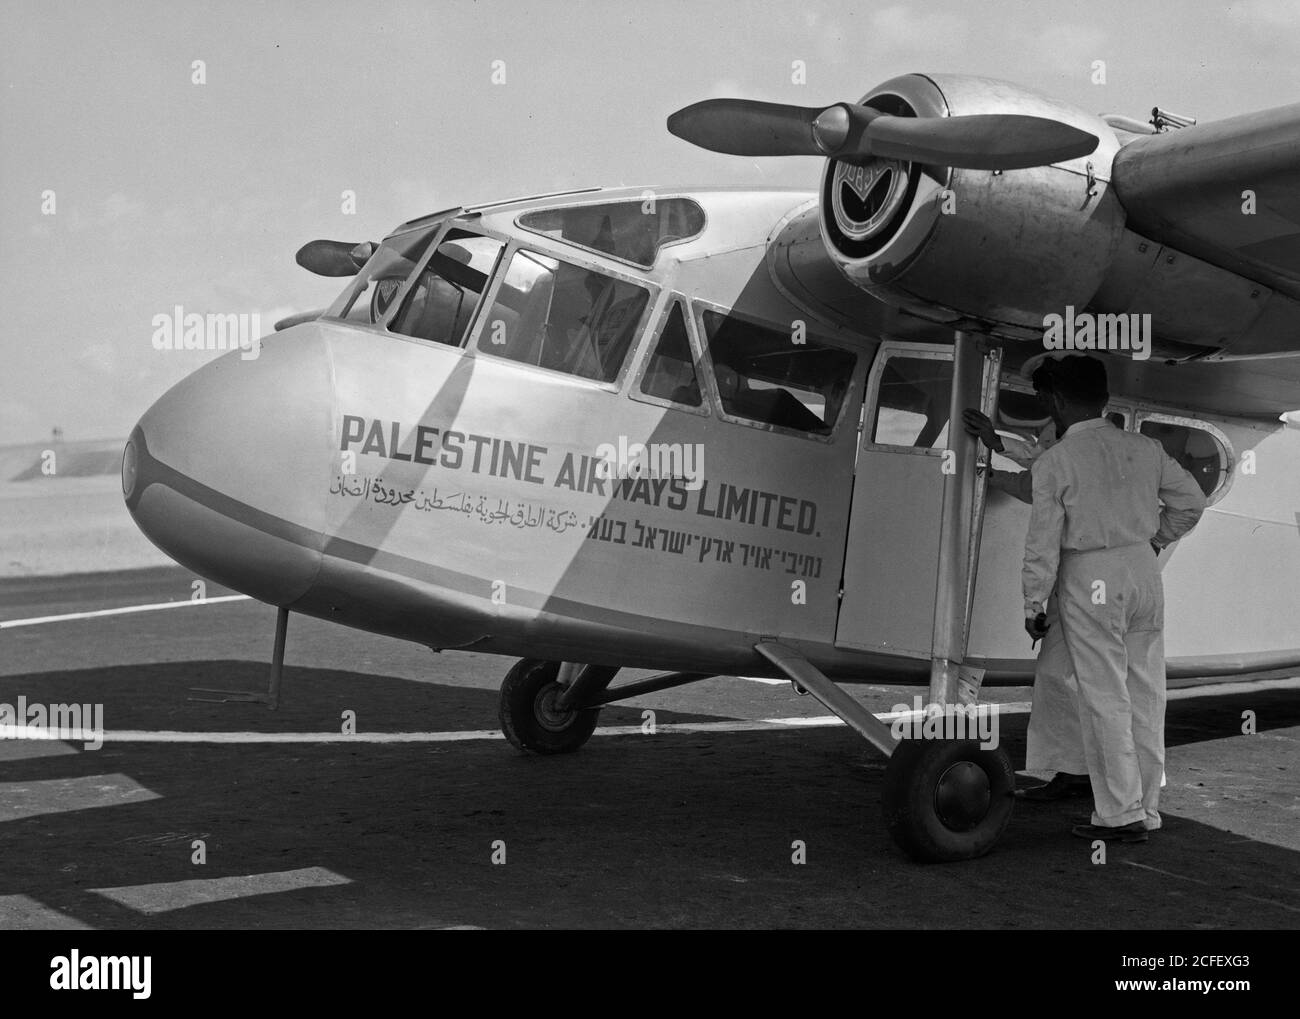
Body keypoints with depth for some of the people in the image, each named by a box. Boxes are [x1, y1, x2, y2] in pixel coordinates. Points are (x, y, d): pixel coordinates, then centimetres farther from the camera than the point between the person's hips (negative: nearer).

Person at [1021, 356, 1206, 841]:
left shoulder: (1053, 462, -10)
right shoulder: (1144, 449, 3)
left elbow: (1043, 542, -10)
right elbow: (1191, 501, 9)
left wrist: (1033, 604, -1)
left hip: (1089, 582, -5)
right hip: (1143, 570, 5)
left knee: (1105, 699, 1)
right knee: (1145, 694, 11)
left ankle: (1120, 812, 4)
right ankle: (1146, 810, 19)